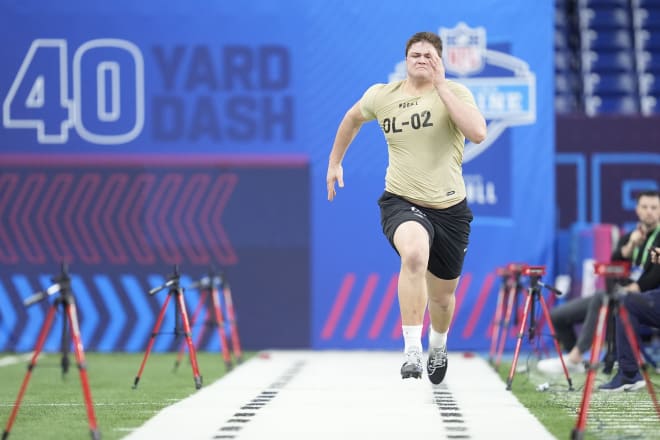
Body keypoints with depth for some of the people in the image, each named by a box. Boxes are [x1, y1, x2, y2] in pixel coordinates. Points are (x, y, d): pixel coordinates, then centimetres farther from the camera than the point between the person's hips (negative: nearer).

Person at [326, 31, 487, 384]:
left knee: (442, 296, 17)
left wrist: (441, 85, -23)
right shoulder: (381, 96, 1)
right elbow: (353, 118, 24)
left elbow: (478, 133, -26)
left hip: (449, 208, 1)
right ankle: (411, 351, -34)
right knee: (415, 253, -37)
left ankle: (438, 344, 53)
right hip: (401, 202, -1)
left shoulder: (455, 92, -7)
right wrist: (335, 161, 27)